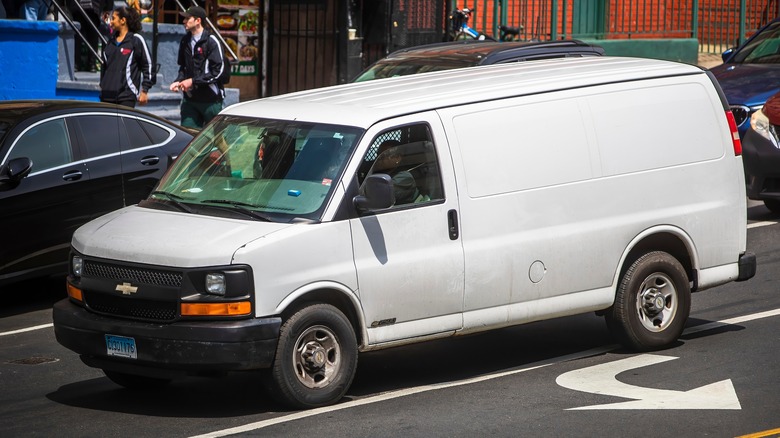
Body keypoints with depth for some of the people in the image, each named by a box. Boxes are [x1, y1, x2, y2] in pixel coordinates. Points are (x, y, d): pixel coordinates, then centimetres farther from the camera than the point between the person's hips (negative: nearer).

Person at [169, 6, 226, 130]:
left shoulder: (211, 41, -9)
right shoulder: (185, 41, 11)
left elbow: (217, 70, -14)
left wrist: (193, 81, -15)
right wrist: (178, 81, 3)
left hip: (210, 98, -6)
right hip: (189, 98, 6)